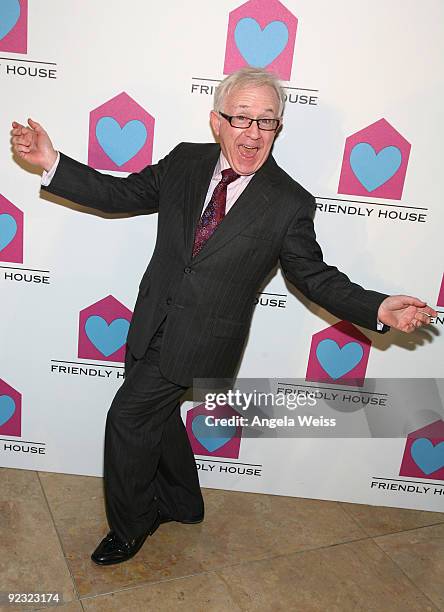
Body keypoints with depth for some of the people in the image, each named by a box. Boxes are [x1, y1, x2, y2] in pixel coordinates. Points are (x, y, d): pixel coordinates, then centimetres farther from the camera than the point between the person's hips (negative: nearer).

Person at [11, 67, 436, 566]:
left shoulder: (290, 203, -13)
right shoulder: (185, 161, -2)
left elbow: (315, 277, -6)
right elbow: (123, 194, 5)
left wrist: (378, 309, -20)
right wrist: (52, 163, -4)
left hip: (202, 337, -5)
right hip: (152, 323, 6)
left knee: (128, 415, -3)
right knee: (155, 414, 20)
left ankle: (130, 525, 25)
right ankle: (183, 503, 48)